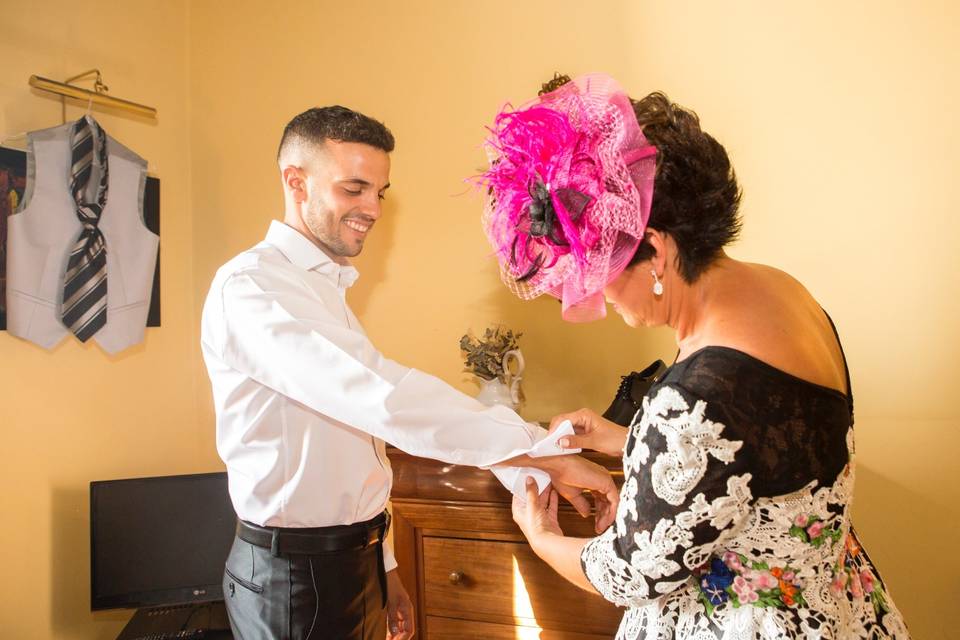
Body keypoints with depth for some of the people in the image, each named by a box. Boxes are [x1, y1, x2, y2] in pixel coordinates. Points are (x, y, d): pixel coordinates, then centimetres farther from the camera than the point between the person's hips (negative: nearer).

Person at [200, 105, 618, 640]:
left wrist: (382, 566, 14)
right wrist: (544, 452, -31)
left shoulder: (326, 290, 12)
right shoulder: (250, 286, -18)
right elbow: (378, 395, -32)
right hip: (293, 575, -8)